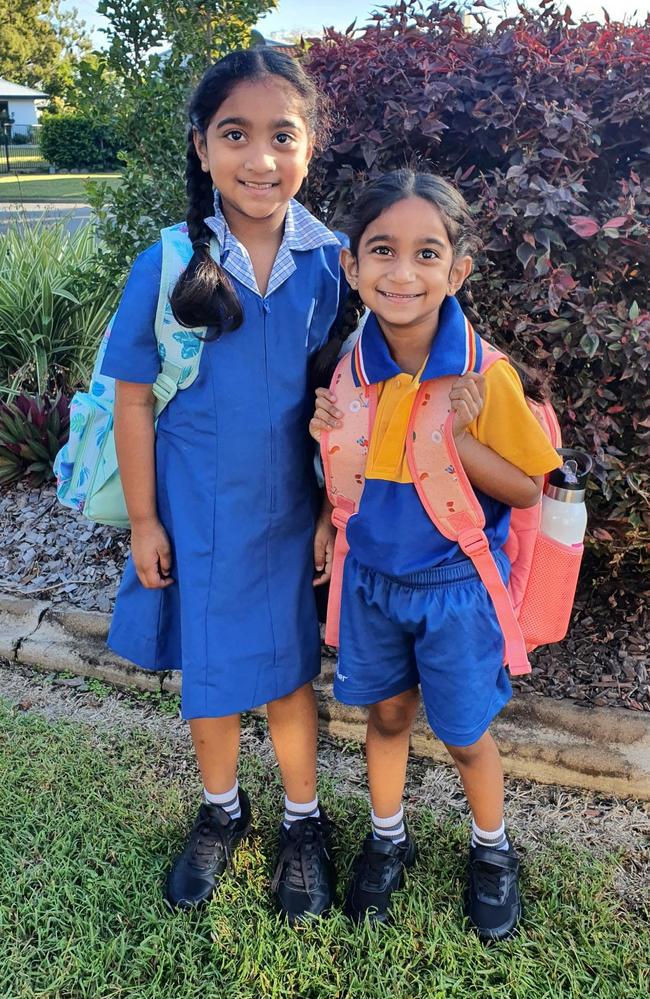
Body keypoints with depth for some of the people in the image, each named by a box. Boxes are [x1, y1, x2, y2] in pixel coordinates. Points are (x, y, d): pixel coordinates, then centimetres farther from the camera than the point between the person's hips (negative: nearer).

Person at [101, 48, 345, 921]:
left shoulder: (331, 264, -9)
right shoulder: (166, 268, -13)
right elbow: (133, 399, -6)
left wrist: (335, 512, -3)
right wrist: (143, 520, -4)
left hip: (289, 514, 0)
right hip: (196, 514, 0)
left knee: (288, 670, 15)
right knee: (205, 671, 16)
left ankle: (303, 821, 39)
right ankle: (221, 811, 43)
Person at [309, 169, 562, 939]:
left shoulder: (484, 376, -21)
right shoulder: (348, 363, -9)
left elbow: (526, 491, -14)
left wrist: (459, 439, -29)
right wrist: (326, 435, -16)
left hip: (454, 586, -3)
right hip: (371, 577, 3)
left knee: (464, 735, 15)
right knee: (386, 714, 21)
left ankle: (492, 848, 45)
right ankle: (388, 838, 47)